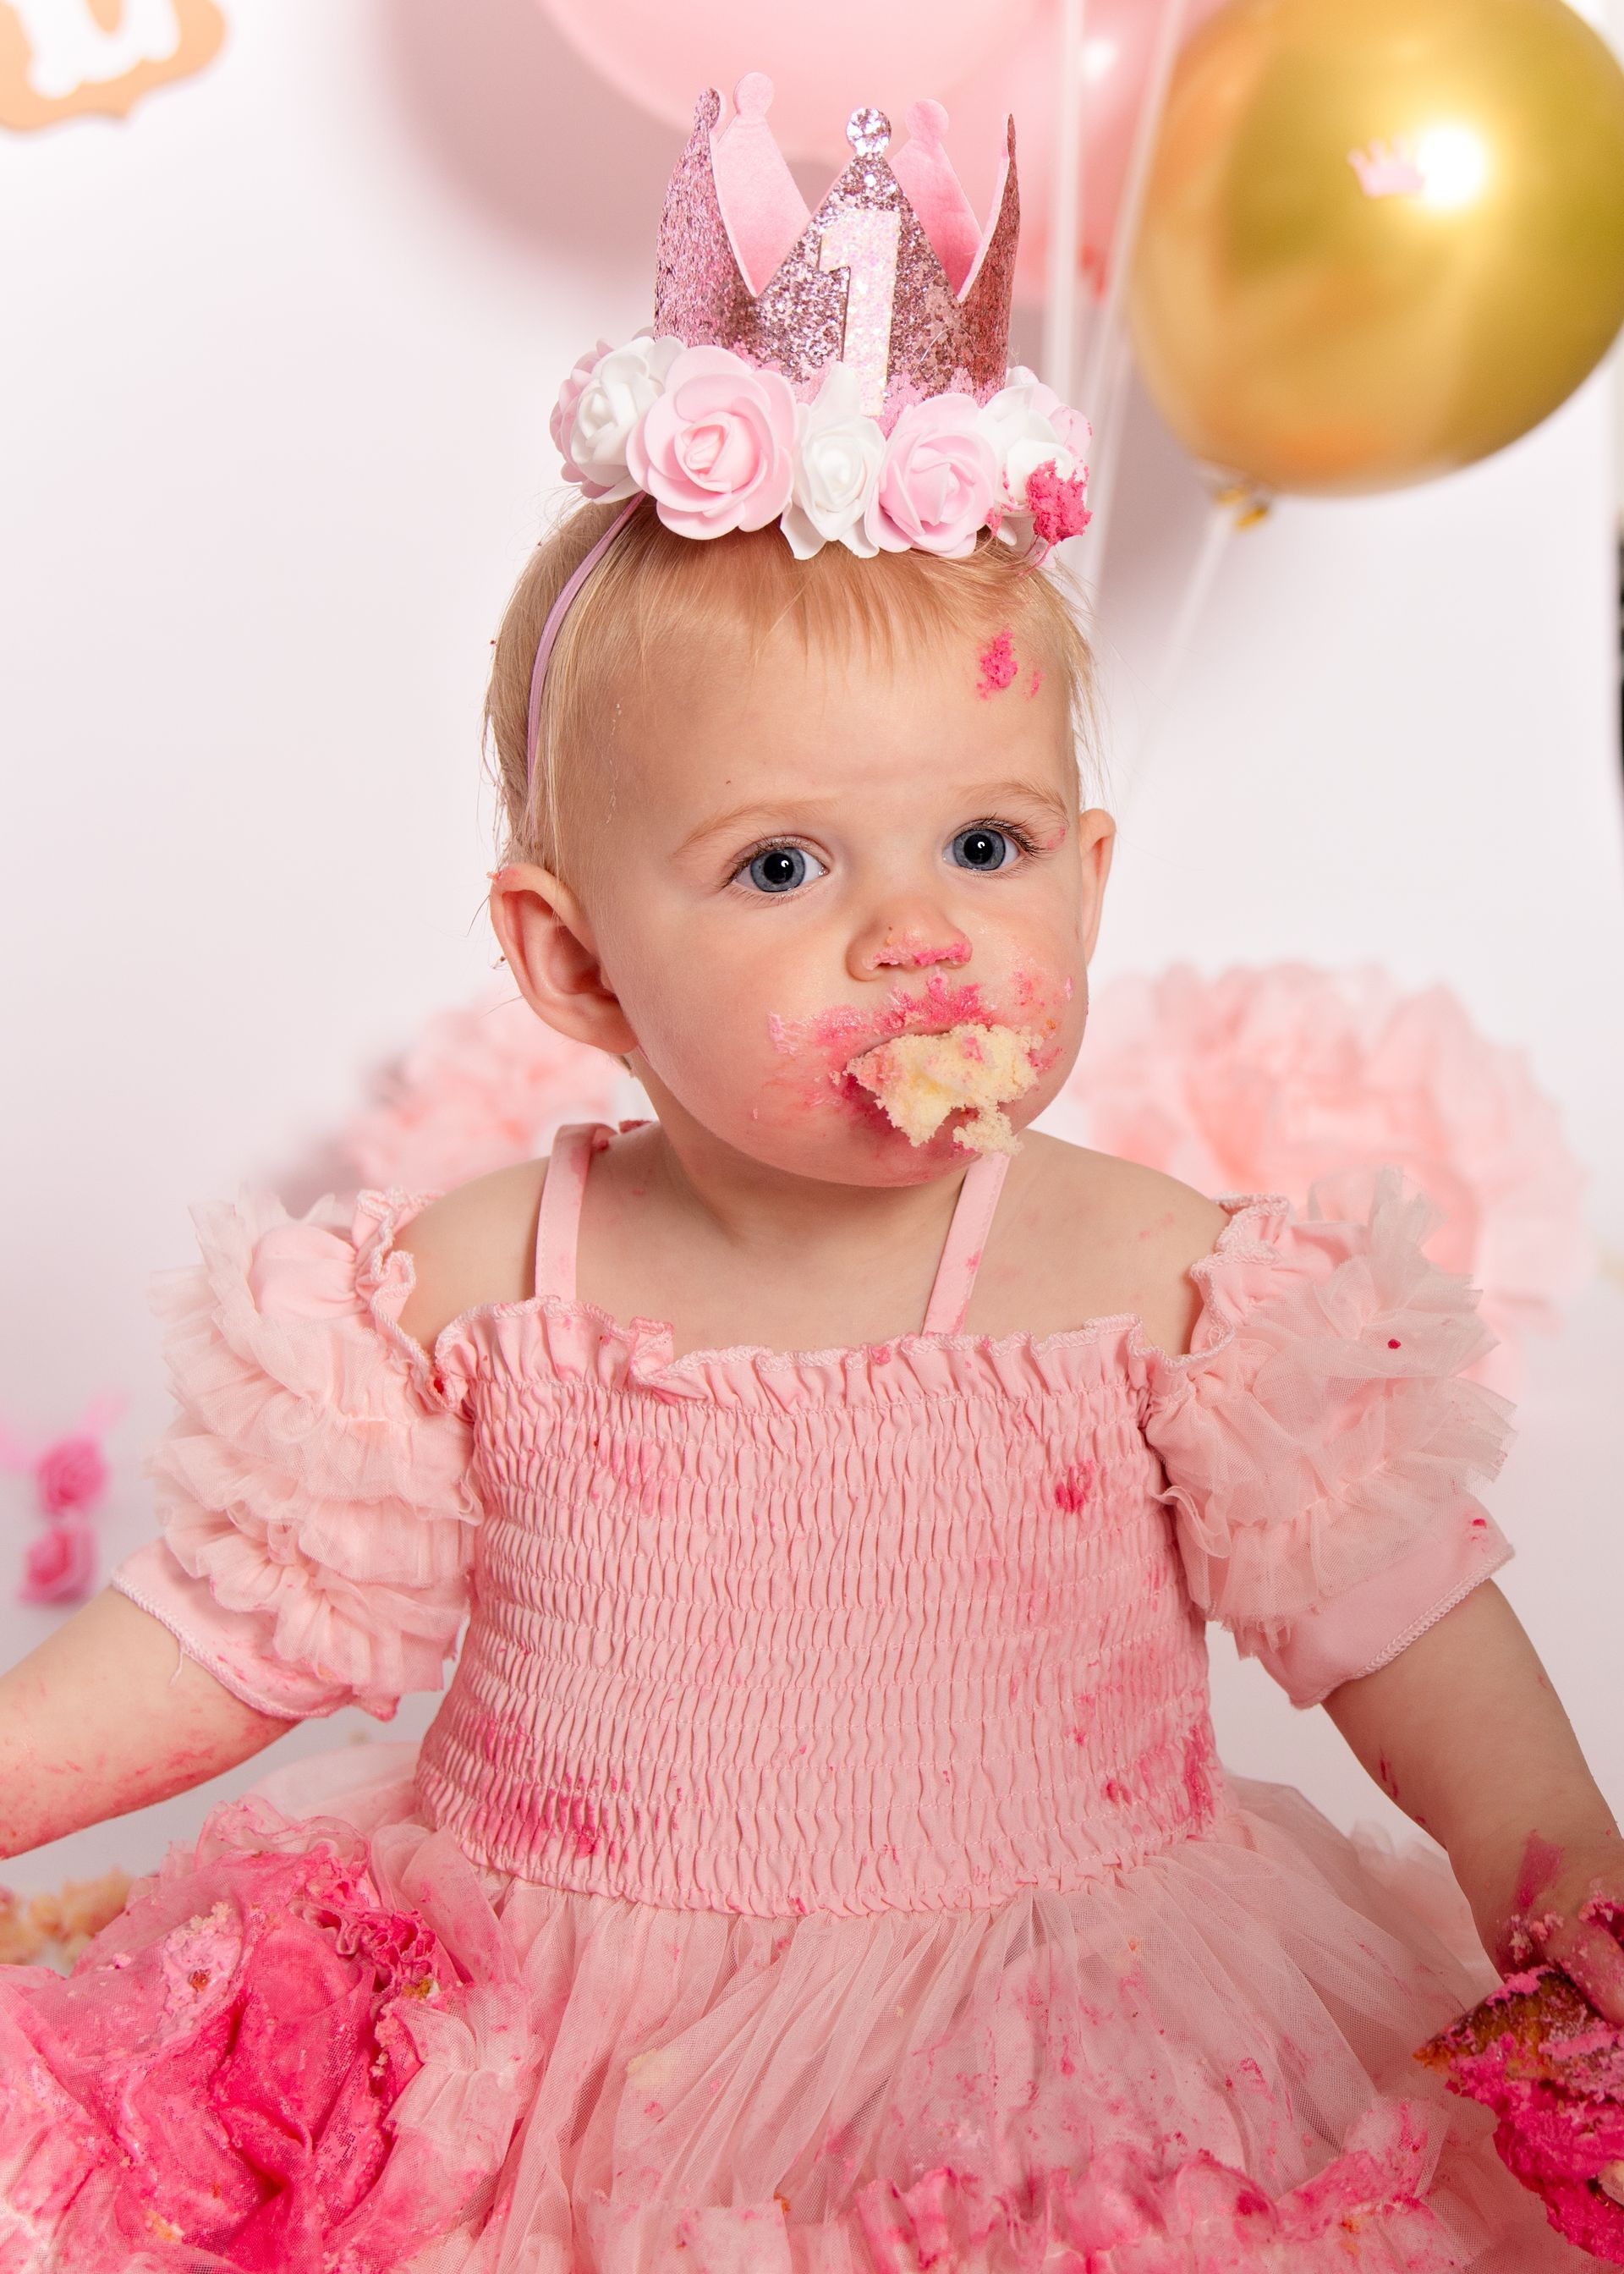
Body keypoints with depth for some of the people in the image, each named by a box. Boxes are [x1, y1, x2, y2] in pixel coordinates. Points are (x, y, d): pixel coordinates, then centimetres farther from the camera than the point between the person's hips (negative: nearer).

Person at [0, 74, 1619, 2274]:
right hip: (551, 2050, 1)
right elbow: (239, 1628, 1)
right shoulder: (469, 1290, -8)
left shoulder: (1169, 1281, -9)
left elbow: (1394, 1610, -1)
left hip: (1048, 2049, 0)